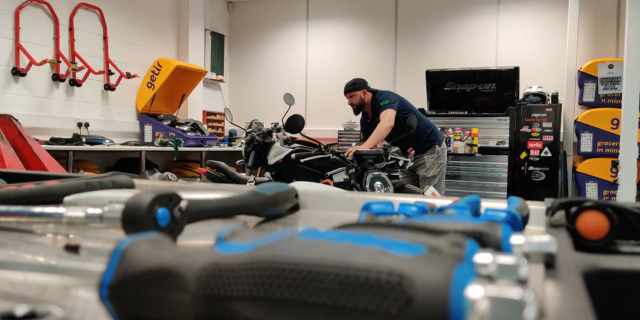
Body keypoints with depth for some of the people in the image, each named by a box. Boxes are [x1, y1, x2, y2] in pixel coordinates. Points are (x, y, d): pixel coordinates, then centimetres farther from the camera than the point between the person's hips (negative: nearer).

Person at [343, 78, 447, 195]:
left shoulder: (384, 97, -19)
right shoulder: (365, 120, 7)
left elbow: (387, 124, -40)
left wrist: (364, 147, -52)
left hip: (431, 149, -8)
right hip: (409, 155, 9)